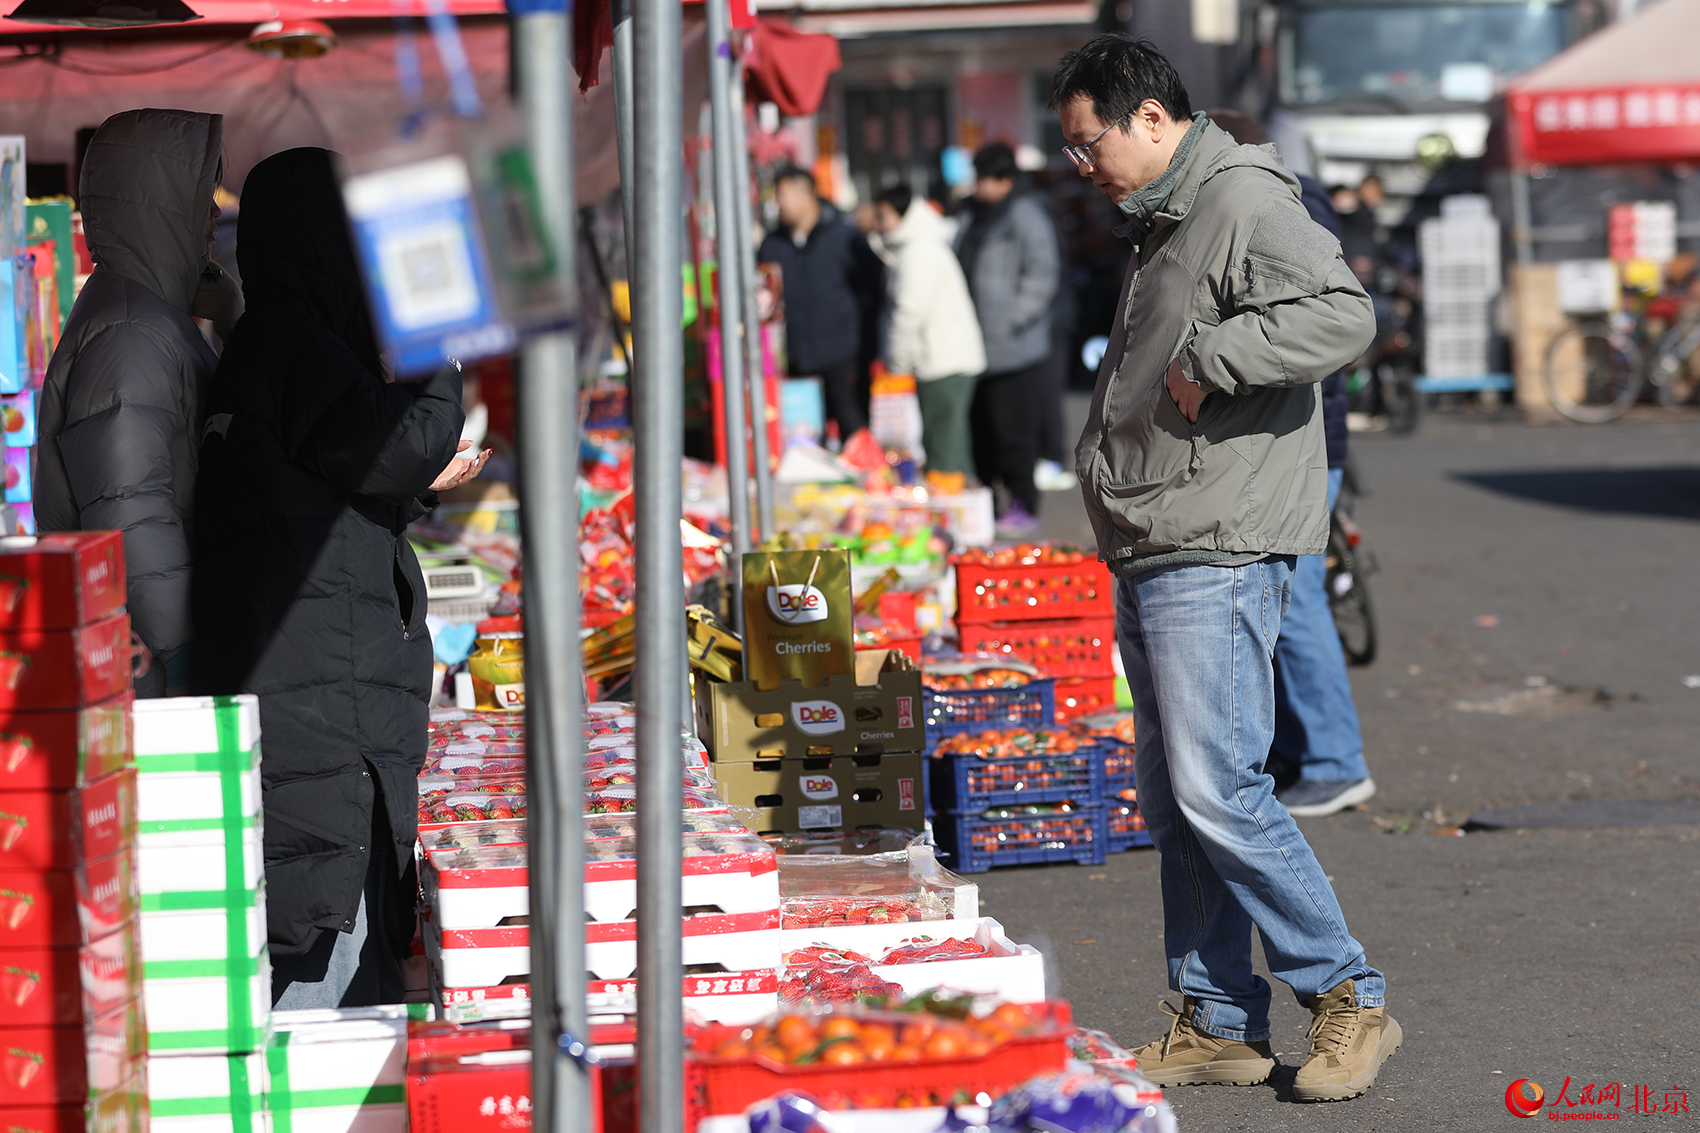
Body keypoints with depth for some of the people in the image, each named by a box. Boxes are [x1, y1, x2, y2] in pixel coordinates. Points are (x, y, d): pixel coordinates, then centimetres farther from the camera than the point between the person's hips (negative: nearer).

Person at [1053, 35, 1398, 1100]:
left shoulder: (1247, 202, -11)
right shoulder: (1160, 223, 20)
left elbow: (1344, 315, -26)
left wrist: (1211, 355, -22)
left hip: (1219, 554, -10)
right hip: (1151, 561, 10)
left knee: (1218, 792, -13)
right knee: (1173, 802, 10)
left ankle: (1350, 1000, -3)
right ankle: (1218, 1025, 16)